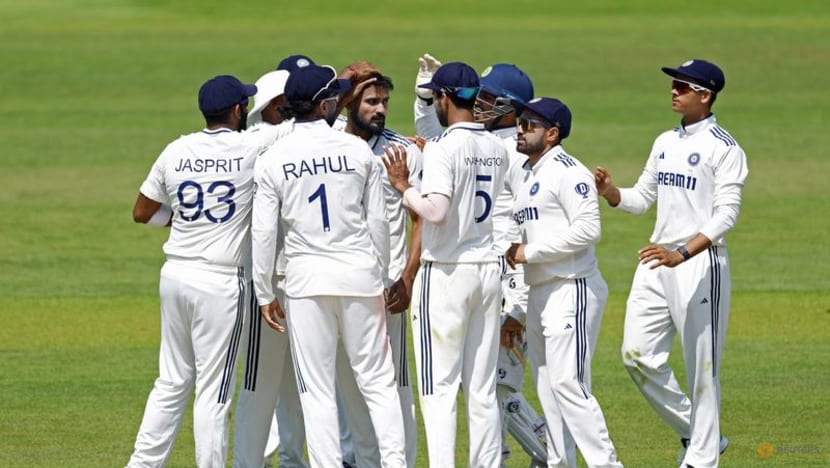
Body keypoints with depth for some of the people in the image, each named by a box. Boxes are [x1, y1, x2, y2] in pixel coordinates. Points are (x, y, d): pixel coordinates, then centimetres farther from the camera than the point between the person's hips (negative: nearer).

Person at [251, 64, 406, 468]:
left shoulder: (274, 160, -3)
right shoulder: (358, 150, -2)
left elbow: (263, 233, -4)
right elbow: (379, 222, 2)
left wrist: (265, 293, 3)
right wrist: (380, 275, 14)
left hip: (306, 281, 0)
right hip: (359, 272, 0)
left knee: (316, 389, 3)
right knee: (378, 381, 6)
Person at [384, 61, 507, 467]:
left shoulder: (444, 148, -14)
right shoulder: (497, 149, 9)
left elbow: (436, 211, -25)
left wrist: (403, 187, -9)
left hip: (446, 273, -7)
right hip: (487, 270, 7)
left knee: (438, 388, -5)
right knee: (482, 389, 10)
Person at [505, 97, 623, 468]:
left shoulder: (567, 171, -10)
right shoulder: (527, 178, 19)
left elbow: (588, 229, -20)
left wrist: (530, 252, -16)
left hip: (572, 290, -10)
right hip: (538, 295, 10)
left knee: (568, 383, -16)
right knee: (548, 389, 10)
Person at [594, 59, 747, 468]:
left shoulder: (723, 147, -8)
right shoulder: (665, 143, 16)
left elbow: (726, 214, -16)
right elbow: (640, 199, 20)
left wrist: (683, 253, -29)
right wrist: (608, 190, -2)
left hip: (700, 262, -8)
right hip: (656, 263, 8)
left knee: (701, 365, -3)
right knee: (638, 355, 1)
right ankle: (694, 433, 16)